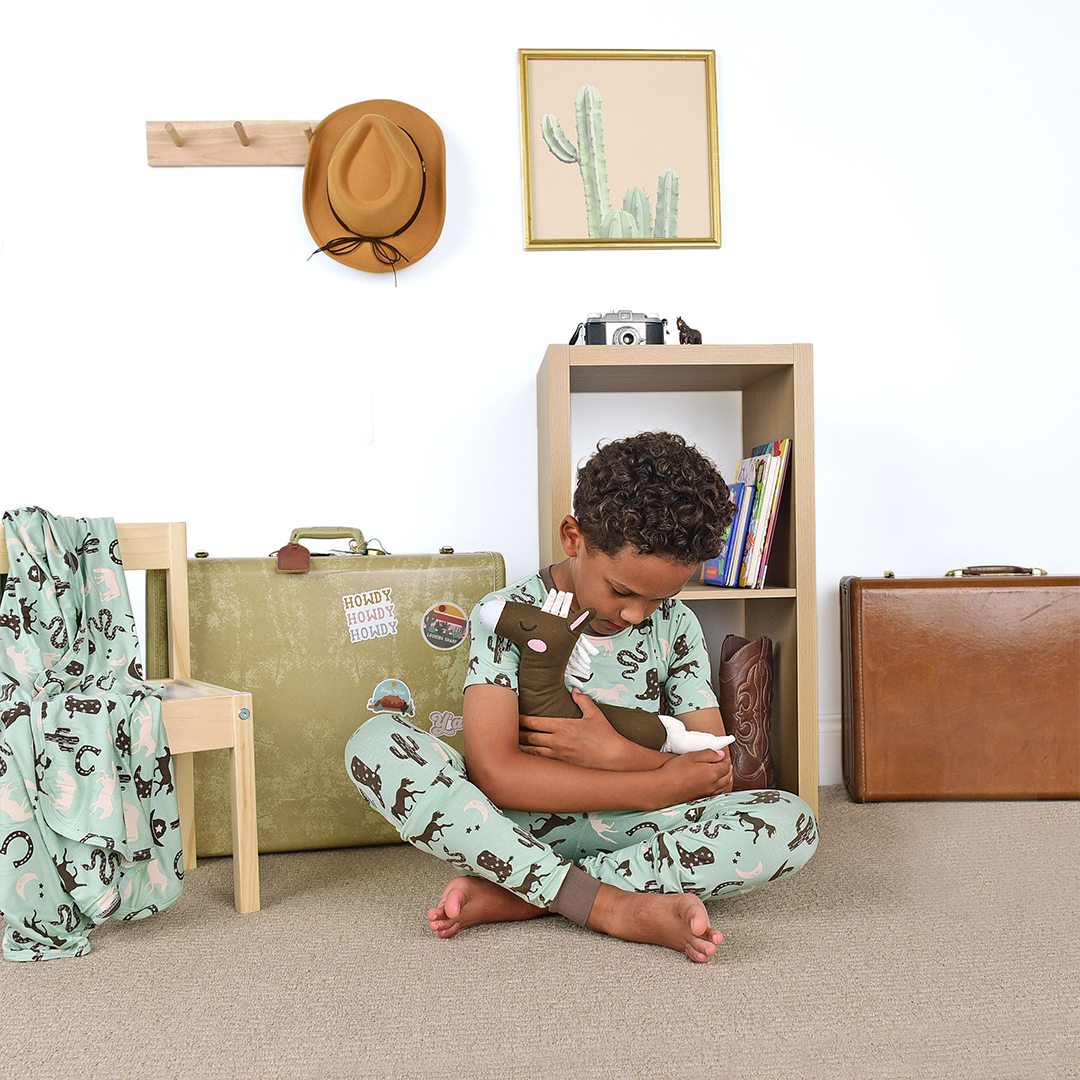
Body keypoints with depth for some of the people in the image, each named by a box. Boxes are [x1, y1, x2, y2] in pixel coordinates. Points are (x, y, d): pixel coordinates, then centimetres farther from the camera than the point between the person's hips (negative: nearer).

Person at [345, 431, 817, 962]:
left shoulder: (675, 627, 2)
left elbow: (716, 774, -1)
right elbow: (494, 771, -21)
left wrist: (615, 754, -19)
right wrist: (661, 785, -20)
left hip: (626, 833, 3)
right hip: (516, 824, -2)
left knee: (792, 823, -23)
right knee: (376, 742, -27)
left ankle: (510, 896, -25)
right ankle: (616, 907, -32)